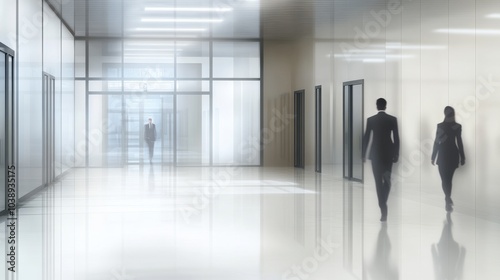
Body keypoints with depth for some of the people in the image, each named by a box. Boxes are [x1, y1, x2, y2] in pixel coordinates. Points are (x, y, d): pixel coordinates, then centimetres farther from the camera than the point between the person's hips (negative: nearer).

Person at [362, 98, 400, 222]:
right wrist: (397, 154, 6)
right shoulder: (393, 119, -2)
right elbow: (396, 138, -2)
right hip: (389, 152, 1)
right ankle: (383, 204, 18)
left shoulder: (370, 120, -3)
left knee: (379, 181, -1)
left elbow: (366, 138, -1)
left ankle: (383, 208, -7)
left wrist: (363, 154, 6)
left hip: (376, 152, -1)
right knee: (387, 179, 18)